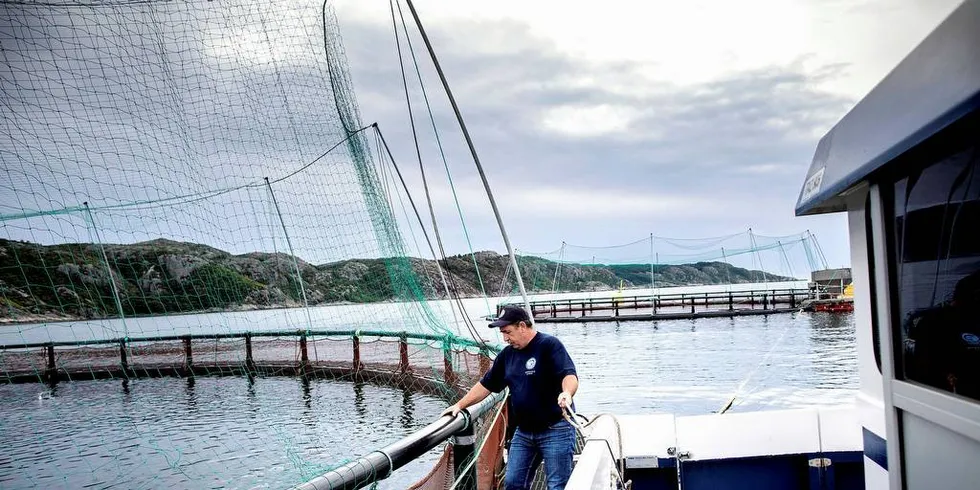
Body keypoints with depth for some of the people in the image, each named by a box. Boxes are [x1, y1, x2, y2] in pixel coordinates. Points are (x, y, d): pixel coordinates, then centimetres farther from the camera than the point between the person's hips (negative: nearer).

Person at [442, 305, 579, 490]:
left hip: (556, 430, -7)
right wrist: (459, 405, 12)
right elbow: (486, 385, 17)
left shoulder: (549, 345, -11)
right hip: (523, 432, 7)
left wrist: (566, 393, -45)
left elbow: (569, 375, -24)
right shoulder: (507, 354, 10)